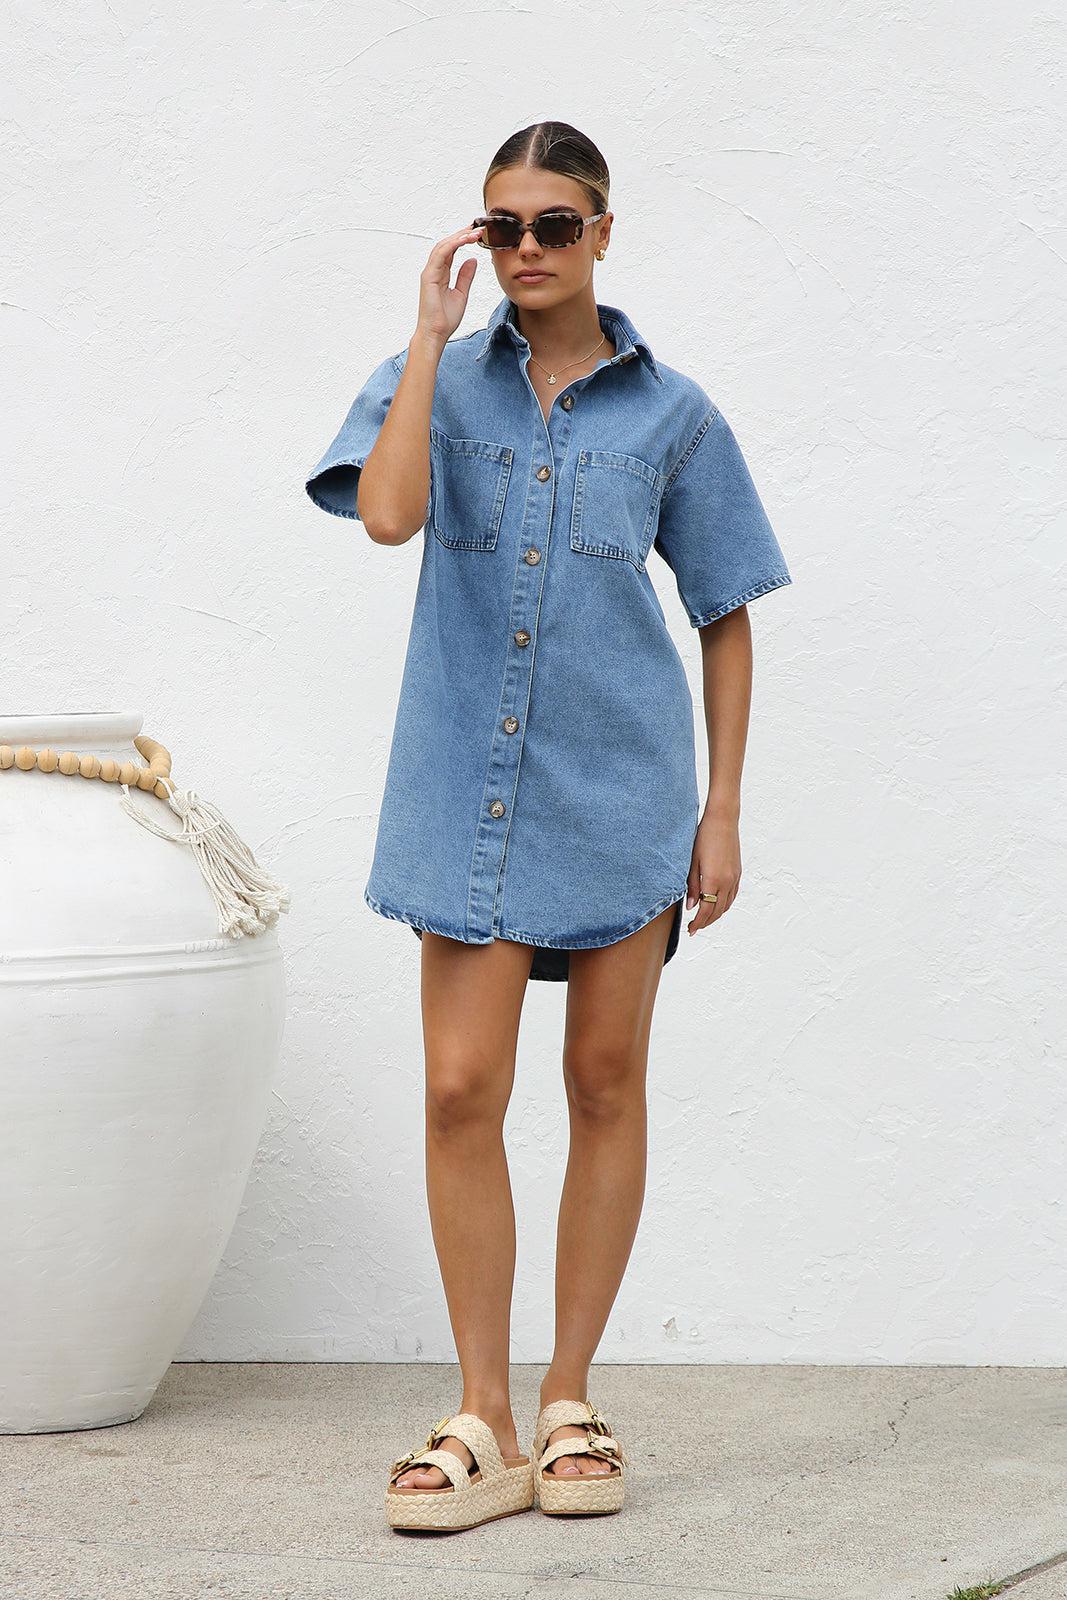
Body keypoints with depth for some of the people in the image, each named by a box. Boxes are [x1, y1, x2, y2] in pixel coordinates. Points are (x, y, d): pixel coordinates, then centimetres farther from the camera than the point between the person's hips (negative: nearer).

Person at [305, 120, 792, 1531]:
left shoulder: (671, 413, 4)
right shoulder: (439, 381, 4)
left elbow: (725, 618, 8)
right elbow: (387, 512, -17)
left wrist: (722, 811, 3)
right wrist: (433, 332, -12)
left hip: (621, 786, 0)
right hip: (469, 783, 0)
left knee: (606, 1084, 6)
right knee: (462, 1092, -5)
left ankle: (571, 1403, 17)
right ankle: (484, 1426, 3)